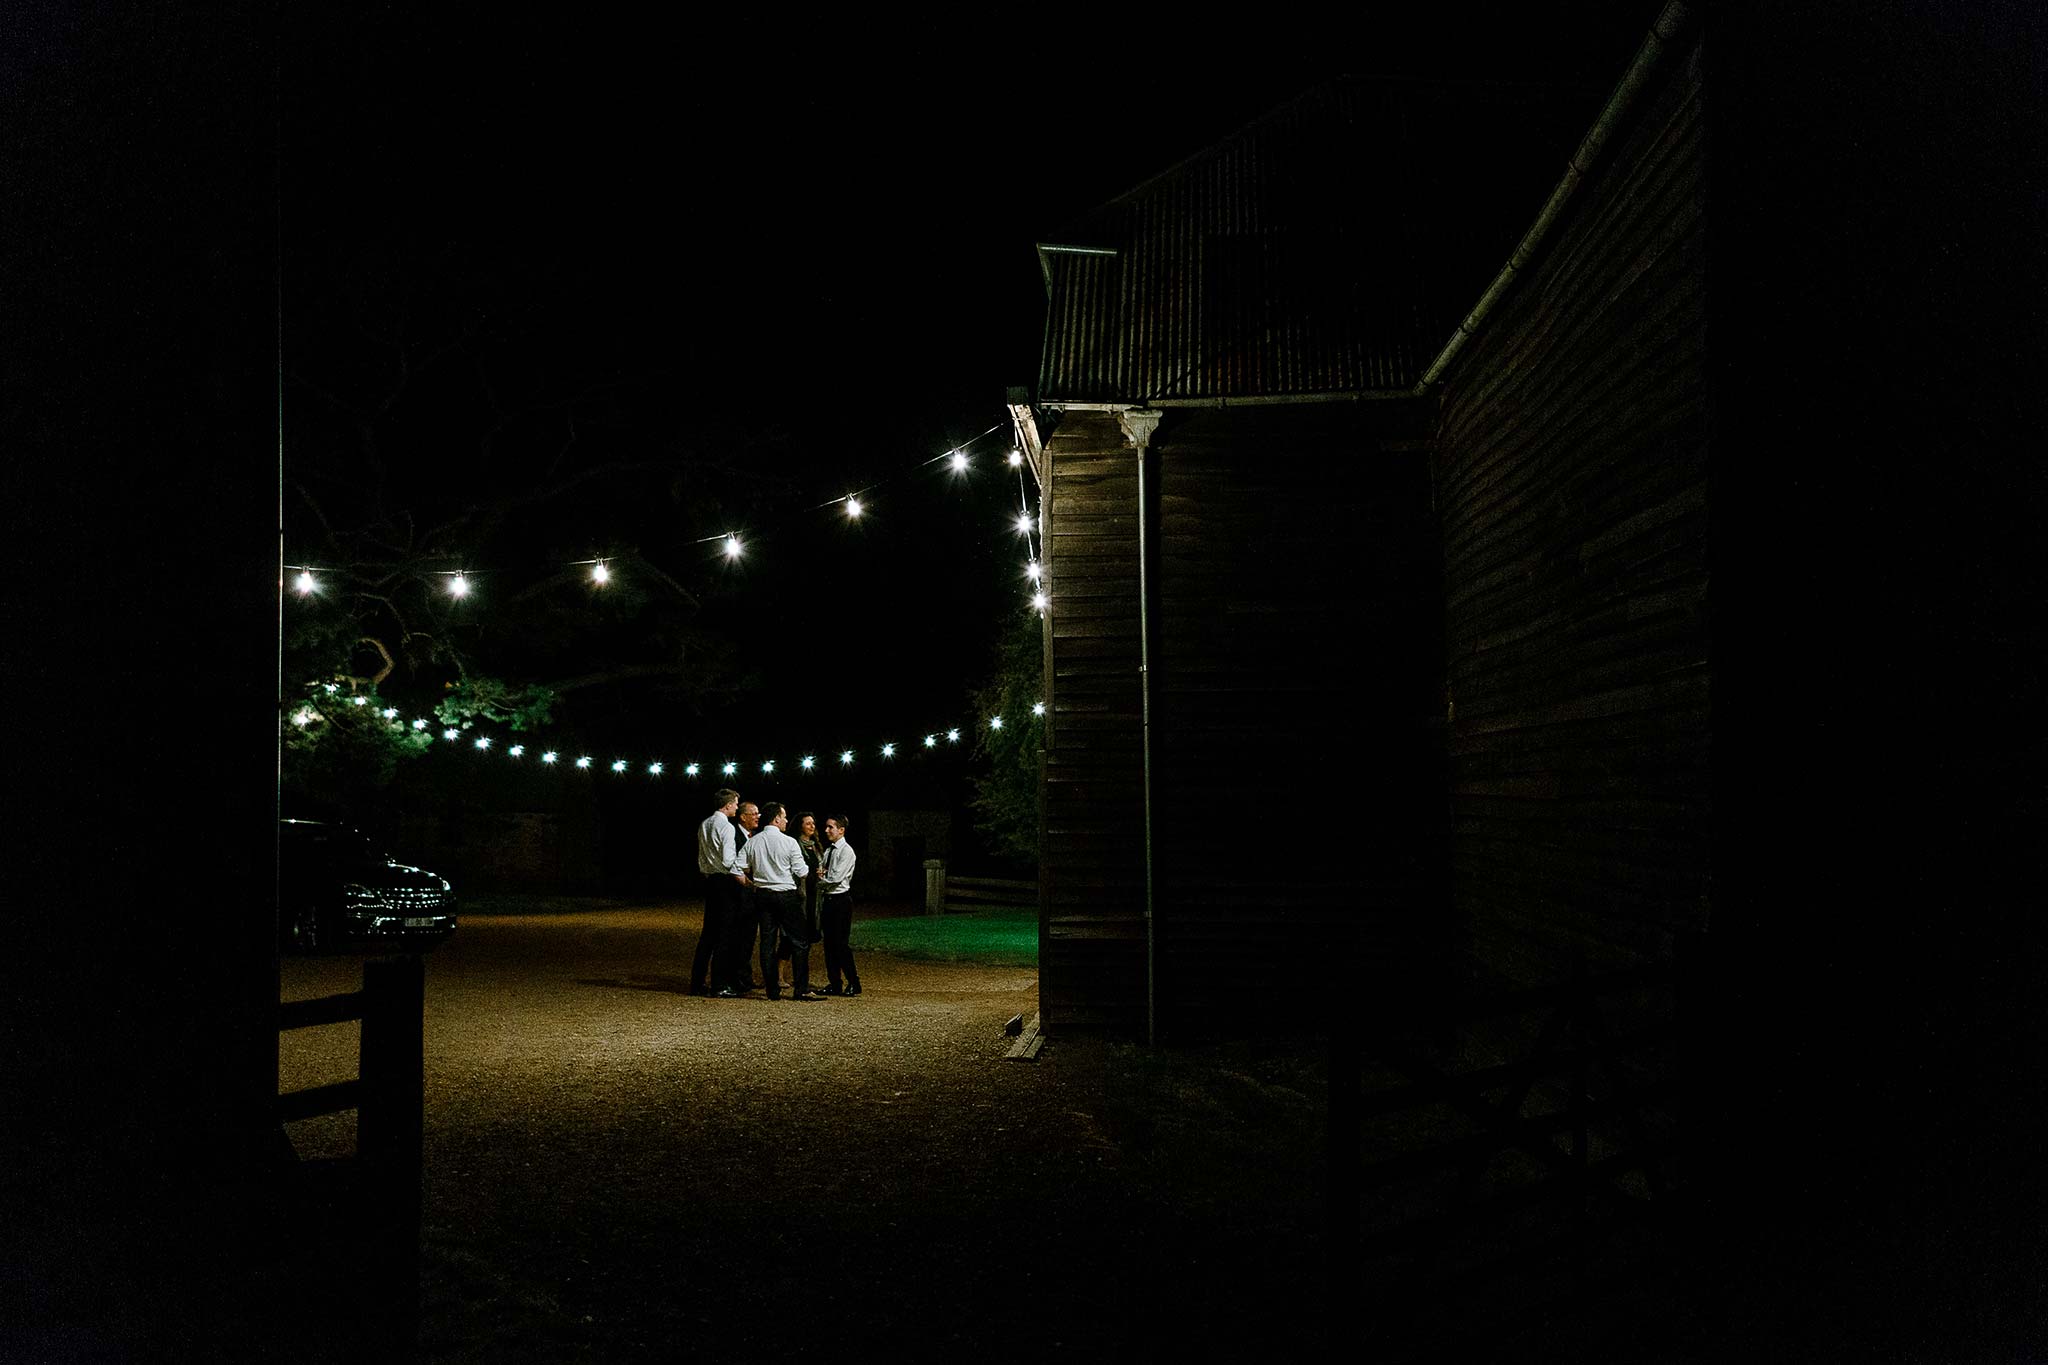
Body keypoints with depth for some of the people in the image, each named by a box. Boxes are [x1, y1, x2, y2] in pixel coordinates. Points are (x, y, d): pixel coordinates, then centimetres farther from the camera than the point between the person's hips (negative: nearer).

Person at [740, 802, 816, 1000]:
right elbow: (801, 872, -9)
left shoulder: (752, 843, 2)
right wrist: (810, 869, 12)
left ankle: (772, 990, 7)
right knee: (799, 942, 2)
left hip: (762, 894, 4)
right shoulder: (789, 842, -10)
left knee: (767, 942, 7)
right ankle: (801, 989, -2)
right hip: (787, 894, -4)